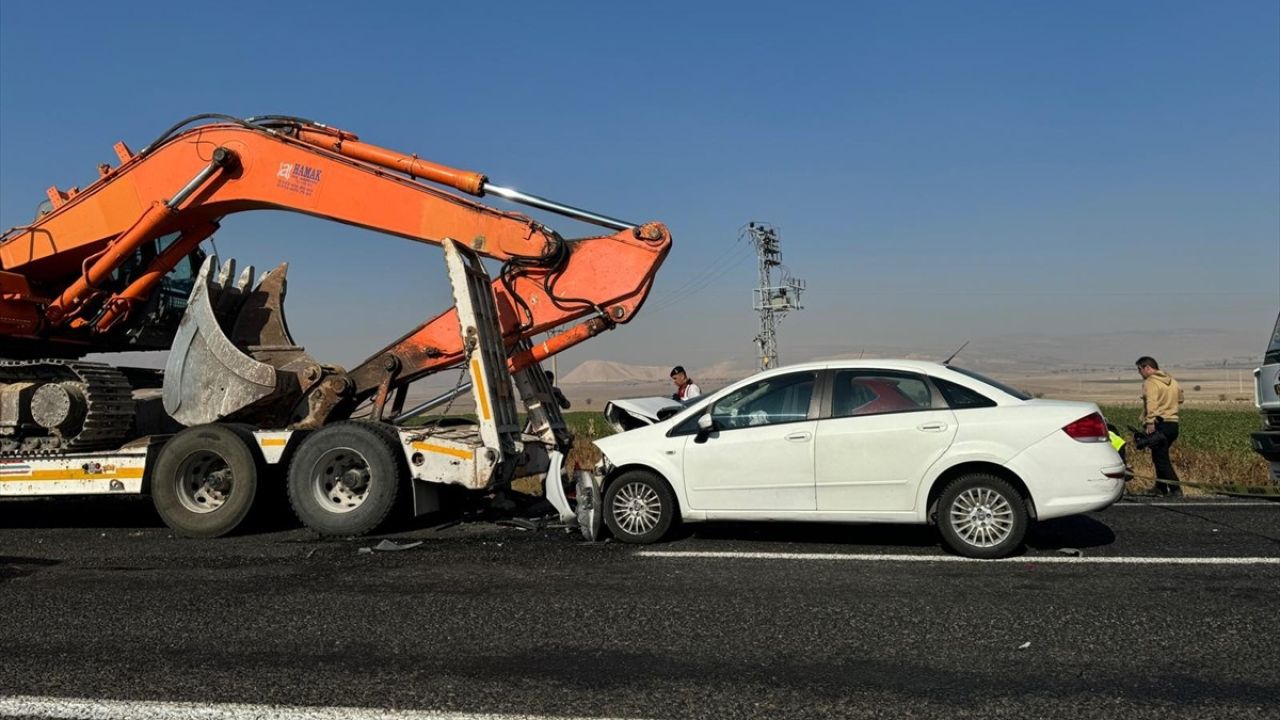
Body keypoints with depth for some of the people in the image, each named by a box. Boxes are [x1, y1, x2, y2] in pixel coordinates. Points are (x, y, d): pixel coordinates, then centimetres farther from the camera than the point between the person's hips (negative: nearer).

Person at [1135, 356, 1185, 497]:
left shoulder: (1150, 382, -10)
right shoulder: (1172, 380, 17)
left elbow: (1151, 403, -23)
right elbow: (1180, 398, 28)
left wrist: (1150, 423, -30)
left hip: (1159, 424, -9)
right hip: (1173, 423, 9)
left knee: (1161, 458, -5)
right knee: (1160, 456, 19)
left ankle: (1175, 489, -11)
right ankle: (1161, 488, 24)